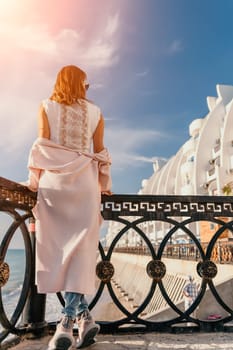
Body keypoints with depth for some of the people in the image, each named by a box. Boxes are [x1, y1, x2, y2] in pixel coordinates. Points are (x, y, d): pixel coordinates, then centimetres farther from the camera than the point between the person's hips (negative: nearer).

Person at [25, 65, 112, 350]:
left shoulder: (46, 106, 10)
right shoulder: (94, 112, 12)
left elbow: (41, 147, 0)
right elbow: (100, 153, 10)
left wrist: (34, 181, 5)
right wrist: (105, 185, 18)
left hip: (54, 180, 0)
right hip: (85, 183, 1)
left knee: (59, 247, 4)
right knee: (79, 248, 1)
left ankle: (83, 316, 3)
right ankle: (68, 320, 0)